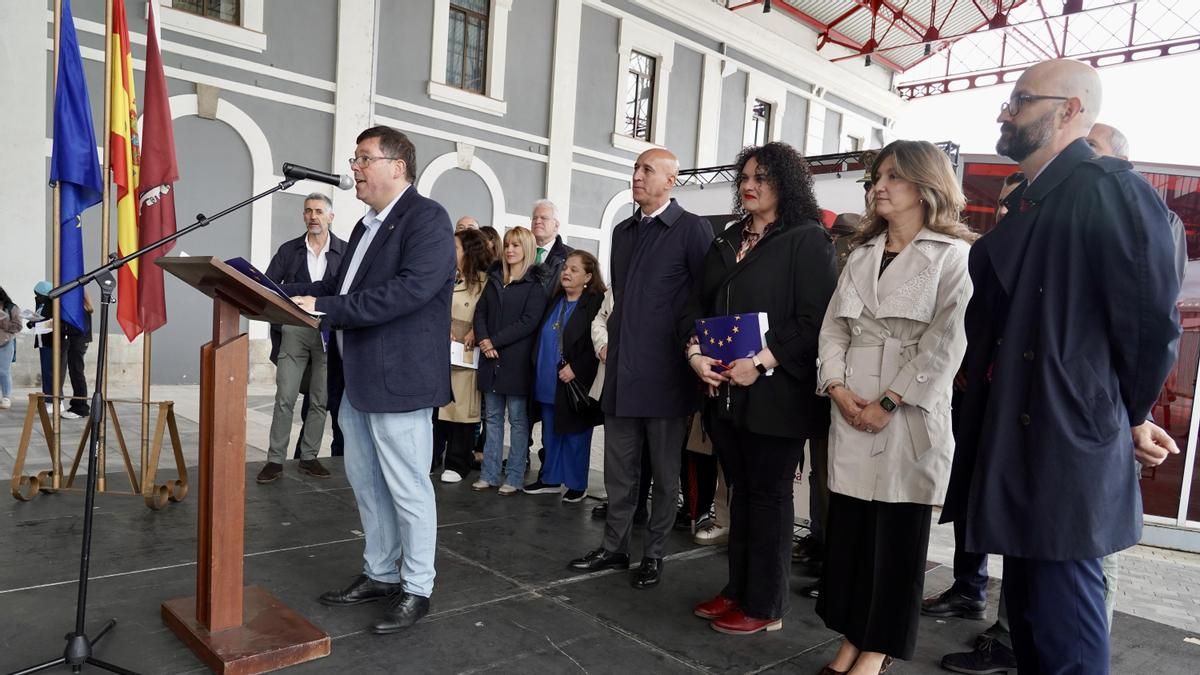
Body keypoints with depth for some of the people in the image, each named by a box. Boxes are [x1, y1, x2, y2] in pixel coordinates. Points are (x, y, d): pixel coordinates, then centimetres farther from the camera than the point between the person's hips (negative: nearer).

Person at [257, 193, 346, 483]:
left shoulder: (345, 252, 2)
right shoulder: (288, 250, 6)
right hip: (294, 331, 0)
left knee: (319, 400, 6)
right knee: (284, 398, -1)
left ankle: (309, 457, 17)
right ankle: (275, 459, 6)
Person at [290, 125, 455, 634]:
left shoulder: (427, 219, -11)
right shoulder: (368, 224, 19)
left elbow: (411, 288, -24)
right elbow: (342, 285, 18)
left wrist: (328, 310, -26)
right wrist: (286, 294, 3)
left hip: (399, 378, -9)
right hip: (357, 377, 10)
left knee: (407, 488, 1)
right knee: (365, 482, 17)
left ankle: (417, 588, 17)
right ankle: (380, 574, 33)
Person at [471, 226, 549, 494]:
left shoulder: (535, 284, -4)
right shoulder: (495, 278, 15)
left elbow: (529, 321, -12)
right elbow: (480, 312, 11)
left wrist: (495, 341, -14)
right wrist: (483, 340, -7)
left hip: (517, 360, -6)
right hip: (491, 358, 6)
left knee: (518, 419, 1)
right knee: (492, 417, 10)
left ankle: (514, 477, 8)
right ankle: (490, 473, 17)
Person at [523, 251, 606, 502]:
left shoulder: (596, 303, -11)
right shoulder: (554, 300, 12)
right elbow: (542, 337, 18)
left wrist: (576, 369, -19)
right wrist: (538, 370, 10)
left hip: (575, 383, -7)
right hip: (548, 382, 7)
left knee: (574, 434, 5)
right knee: (550, 433, 15)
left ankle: (576, 484, 18)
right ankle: (551, 479, 28)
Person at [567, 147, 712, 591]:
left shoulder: (692, 229, -5)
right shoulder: (623, 231, 15)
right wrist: (615, 339, 15)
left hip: (665, 372, -6)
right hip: (621, 369, 6)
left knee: (665, 473, 8)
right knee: (618, 470, 13)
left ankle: (654, 554, 21)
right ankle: (614, 548, 26)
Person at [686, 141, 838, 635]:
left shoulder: (808, 240, -5)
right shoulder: (726, 242, 16)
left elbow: (814, 320, -13)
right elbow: (701, 306, 13)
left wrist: (762, 363, -20)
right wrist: (696, 353, -4)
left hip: (776, 393, -6)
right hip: (724, 389, 6)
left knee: (768, 495, 4)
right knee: (741, 491, 14)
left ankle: (764, 606, 17)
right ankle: (738, 589, 27)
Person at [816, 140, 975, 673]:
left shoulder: (953, 255, 0)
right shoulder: (861, 254, 17)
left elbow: (945, 341, -10)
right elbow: (833, 326, 10)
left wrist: (890, 403, -15)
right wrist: (837, 387, -6)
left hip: (909, 411, -5)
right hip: (851, 409, 5)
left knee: (899, 533, 4)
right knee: (847, 524, 7)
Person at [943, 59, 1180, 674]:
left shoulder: (1108, 188, -11)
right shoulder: (1029, 201, 17)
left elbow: (1151, 318, -13)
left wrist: (1129, 414, -1)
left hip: (1066, 443, -9)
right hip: (1018, 440, 9)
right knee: (1027, 613, 20)